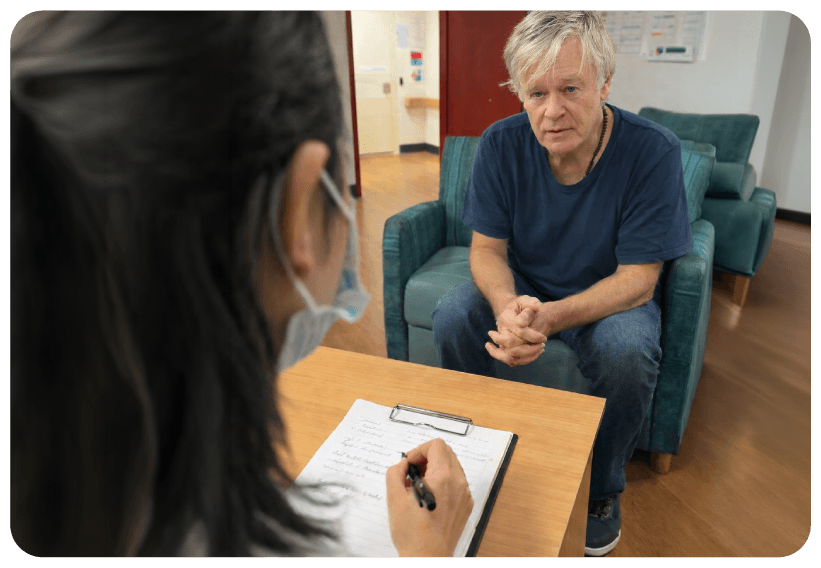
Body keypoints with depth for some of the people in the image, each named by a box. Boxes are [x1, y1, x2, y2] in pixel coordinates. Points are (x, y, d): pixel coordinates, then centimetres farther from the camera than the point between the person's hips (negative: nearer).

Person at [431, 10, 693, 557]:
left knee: (628, 351, -32)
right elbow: (487, 248, -11)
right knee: (452, 317, -22)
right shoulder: (502, 144, -15)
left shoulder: (654, 152, -22)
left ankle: (603, 488, -1)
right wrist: (506, 306, -35)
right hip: (521, 284, 3)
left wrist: (550, 317, -39)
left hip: (609, 295, -2)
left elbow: (638, 280, -22)